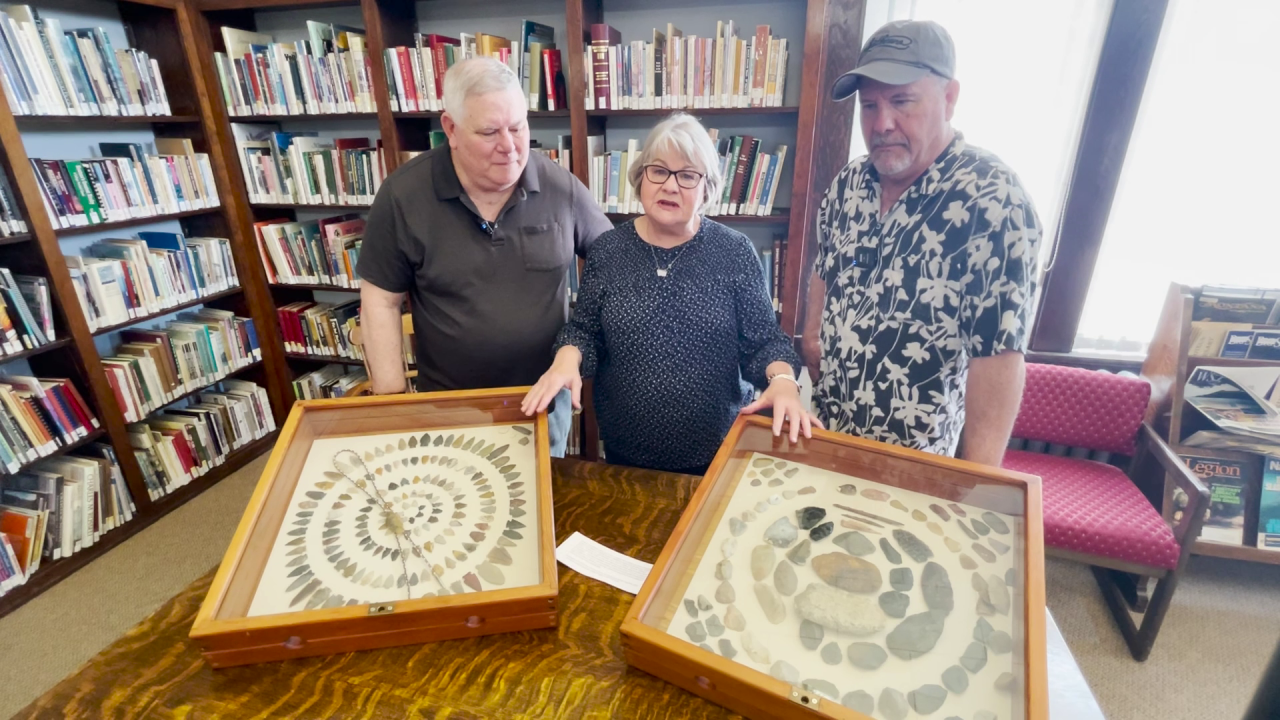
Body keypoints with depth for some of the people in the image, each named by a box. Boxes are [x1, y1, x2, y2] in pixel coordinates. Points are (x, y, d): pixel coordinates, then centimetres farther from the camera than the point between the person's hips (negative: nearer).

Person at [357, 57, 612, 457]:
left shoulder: (560, 187, -11)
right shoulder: (403, 195, -13)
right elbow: (381, 302, -7)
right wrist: (393, 400, -9)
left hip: (545, 397, 1)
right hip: (450, 404, -1)